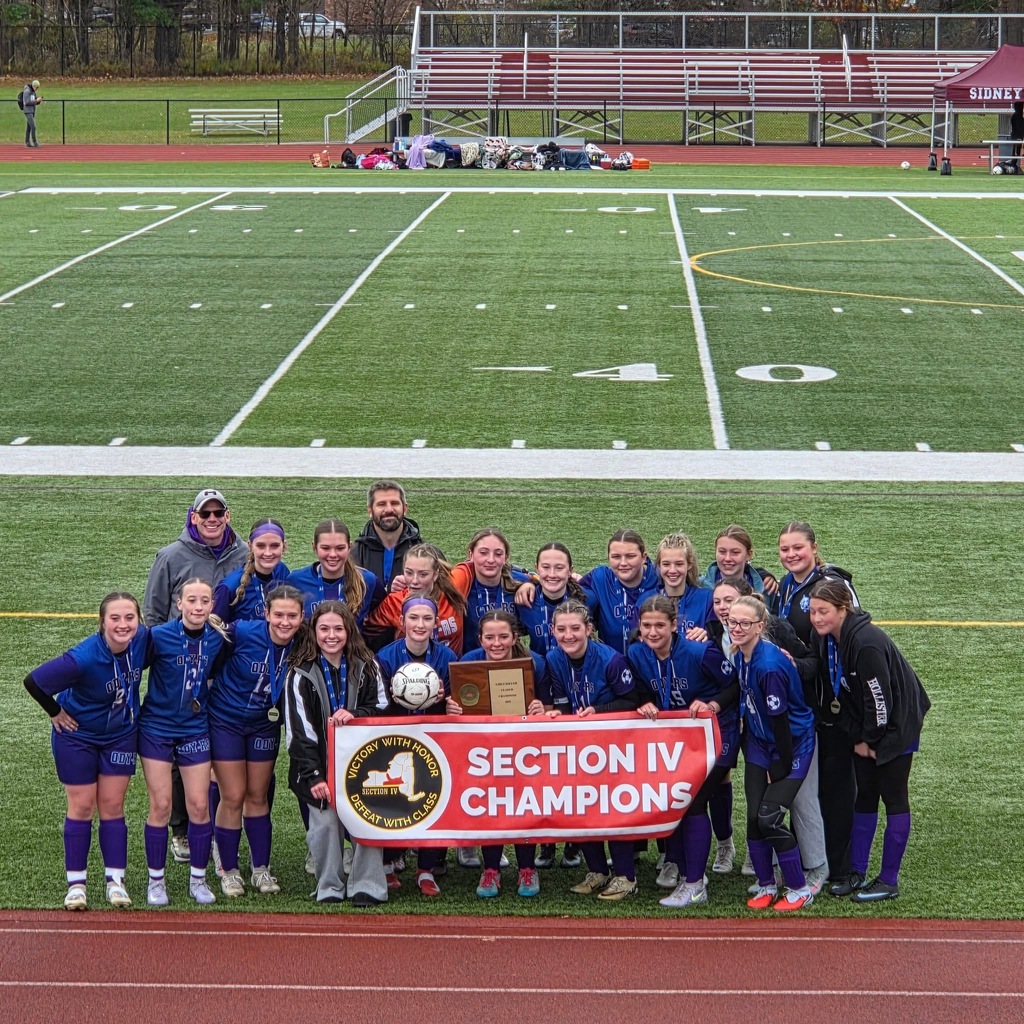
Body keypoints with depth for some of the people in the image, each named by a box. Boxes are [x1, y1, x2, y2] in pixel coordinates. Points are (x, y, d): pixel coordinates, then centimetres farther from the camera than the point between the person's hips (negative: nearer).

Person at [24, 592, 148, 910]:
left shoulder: (142, 639, -21)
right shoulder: (84, 658, -36)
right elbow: (33, 682, -28)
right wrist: (56, 713, -14)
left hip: (121, 735, 3)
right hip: (78, 735, -3)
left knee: (112, 806, 7)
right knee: (81, 807, 4)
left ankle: (115, 880, 14)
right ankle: (76, 884, 14)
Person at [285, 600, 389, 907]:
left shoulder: (366, 668, 3)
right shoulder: (301, 674, -5)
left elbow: (381, 709, 8)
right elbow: (298, 731, -8)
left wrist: (355, 715, -14)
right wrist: (313, 777, -15)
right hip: (319, 763, -1)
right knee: (325, 822, -11)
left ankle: (366, 887, -5)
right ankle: (329, 889, 3)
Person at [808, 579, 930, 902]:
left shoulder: (866, 643, -28)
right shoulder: (831, 639, -2)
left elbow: (880, 698, -24)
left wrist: (869, 740, -13)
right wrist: (856, 737, 3)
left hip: (896, 725, -8)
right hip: (866, 729, 8)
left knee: (893, 797, -1)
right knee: (864, 796, 10)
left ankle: (889, 881, 5)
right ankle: (856, 873, 17)